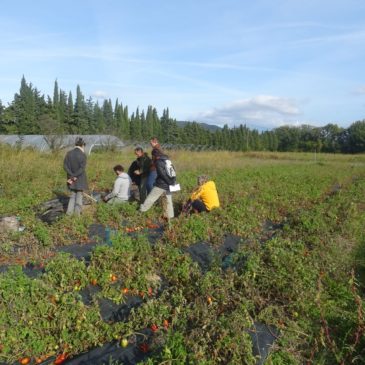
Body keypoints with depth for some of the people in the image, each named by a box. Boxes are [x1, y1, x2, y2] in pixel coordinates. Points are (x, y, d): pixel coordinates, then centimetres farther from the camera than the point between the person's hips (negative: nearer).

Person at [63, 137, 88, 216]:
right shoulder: (83, 155, -14)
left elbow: (65, 166, -7)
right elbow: (82, 168, -21)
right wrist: (73, 177, -18)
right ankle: (77, 211, 12)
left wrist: (72, 176, -12)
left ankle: (69, 211, 12)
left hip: (71, 179, 4)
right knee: (79, 196, 13)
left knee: (73, 195, 19)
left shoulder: (69, 153, -2)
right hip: (80, 179, -3)